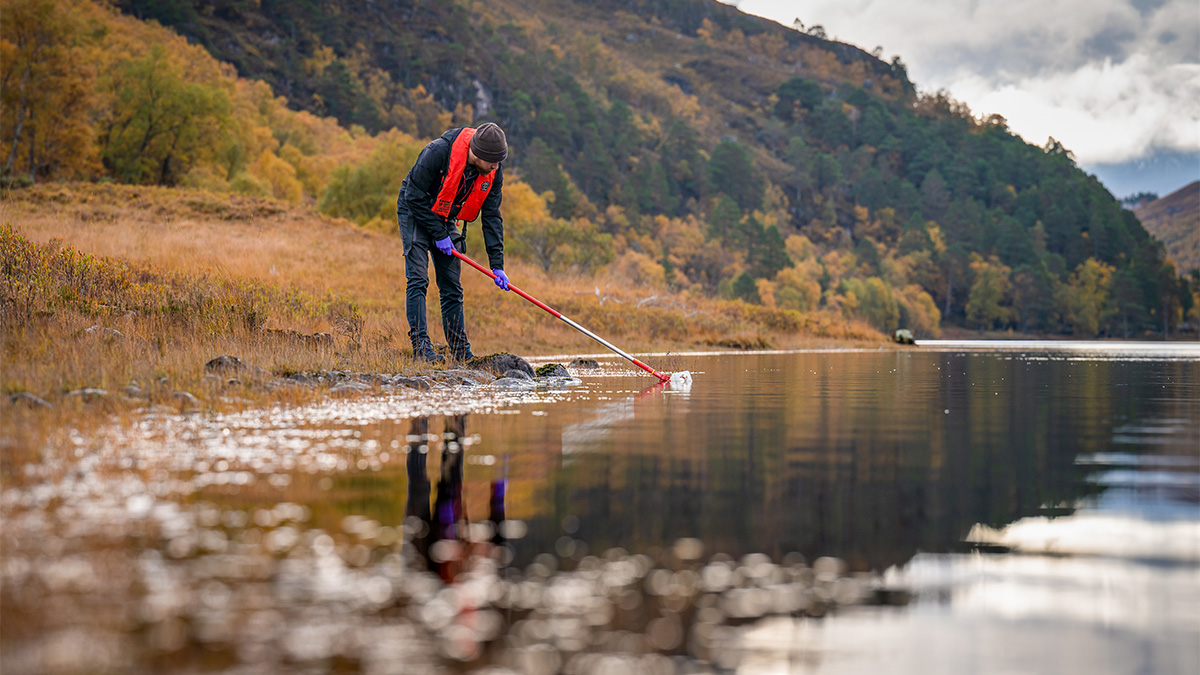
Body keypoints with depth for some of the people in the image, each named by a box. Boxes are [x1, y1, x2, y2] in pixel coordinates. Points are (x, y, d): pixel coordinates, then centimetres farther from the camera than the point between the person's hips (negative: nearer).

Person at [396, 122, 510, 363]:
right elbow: (414, 196, -25)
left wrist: (497, 264, -13)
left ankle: (461, 351, 6)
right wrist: (439, 235, -20)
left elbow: (491, 216, -9)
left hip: (445, 219, 5)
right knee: (418, 278, -15)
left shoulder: (493, 171, -15)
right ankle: (420, 344, -15)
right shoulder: (438, 152, -32)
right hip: (414, 212, -5)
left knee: (452, 287, 3)